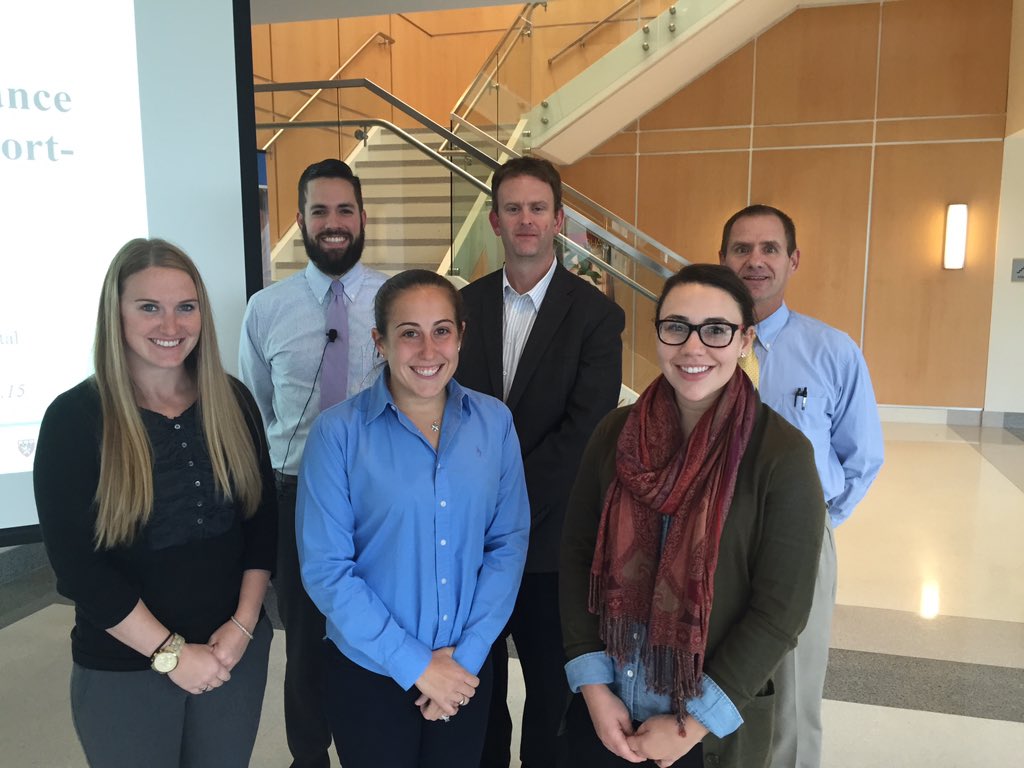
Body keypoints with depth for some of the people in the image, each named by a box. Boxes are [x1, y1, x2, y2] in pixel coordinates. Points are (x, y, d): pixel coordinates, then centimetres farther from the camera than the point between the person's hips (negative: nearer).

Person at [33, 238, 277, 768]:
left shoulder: (232, 401, -2)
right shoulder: (75, 418, -12)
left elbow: (263, 519, 1)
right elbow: (75, 565, -13)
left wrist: (243, 625, -7)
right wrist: (171, 653, -13)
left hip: (236, 649, 3)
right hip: (123, 670, -3)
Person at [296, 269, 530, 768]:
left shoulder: (494, 422, -5)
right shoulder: (338, 432, -14)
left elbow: (509, 541, -3)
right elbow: (325, 568, -14)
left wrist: (468, 652, -9)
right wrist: (414, 663, -13)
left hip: (468, 668, 3)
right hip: (369, 672, -2)